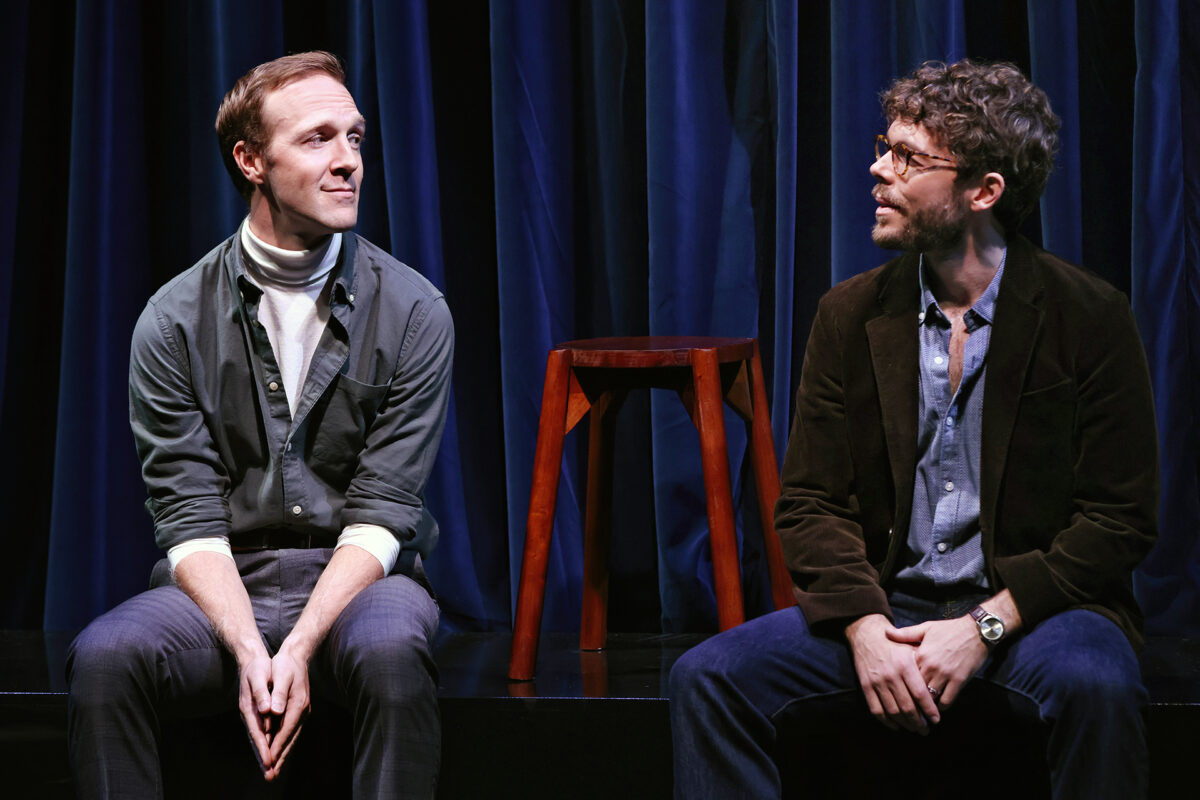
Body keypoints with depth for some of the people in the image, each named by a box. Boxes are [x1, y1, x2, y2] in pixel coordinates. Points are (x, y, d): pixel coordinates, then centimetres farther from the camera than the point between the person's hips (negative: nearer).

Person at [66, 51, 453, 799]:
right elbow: (188, 516, -5)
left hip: (359, 576, -1)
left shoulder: (413, 311, -1)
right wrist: (249, 651, -23)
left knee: (390, 654, -36)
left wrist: (301, 646, -22)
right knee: (103, 658, -30)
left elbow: (382, 513, -6)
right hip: (224, 584, 1)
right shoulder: (174, 321, 0)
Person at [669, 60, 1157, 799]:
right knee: (707, 676, -18)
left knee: (1092, 685, -37)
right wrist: (863, 625, -15)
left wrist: (987, 624, -17)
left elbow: (1120, 519, -6)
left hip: (1033, 605, -3)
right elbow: (810, 501, 5)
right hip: (886, 606, 3)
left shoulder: (1090, 317, -4)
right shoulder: (852, 314, 6)